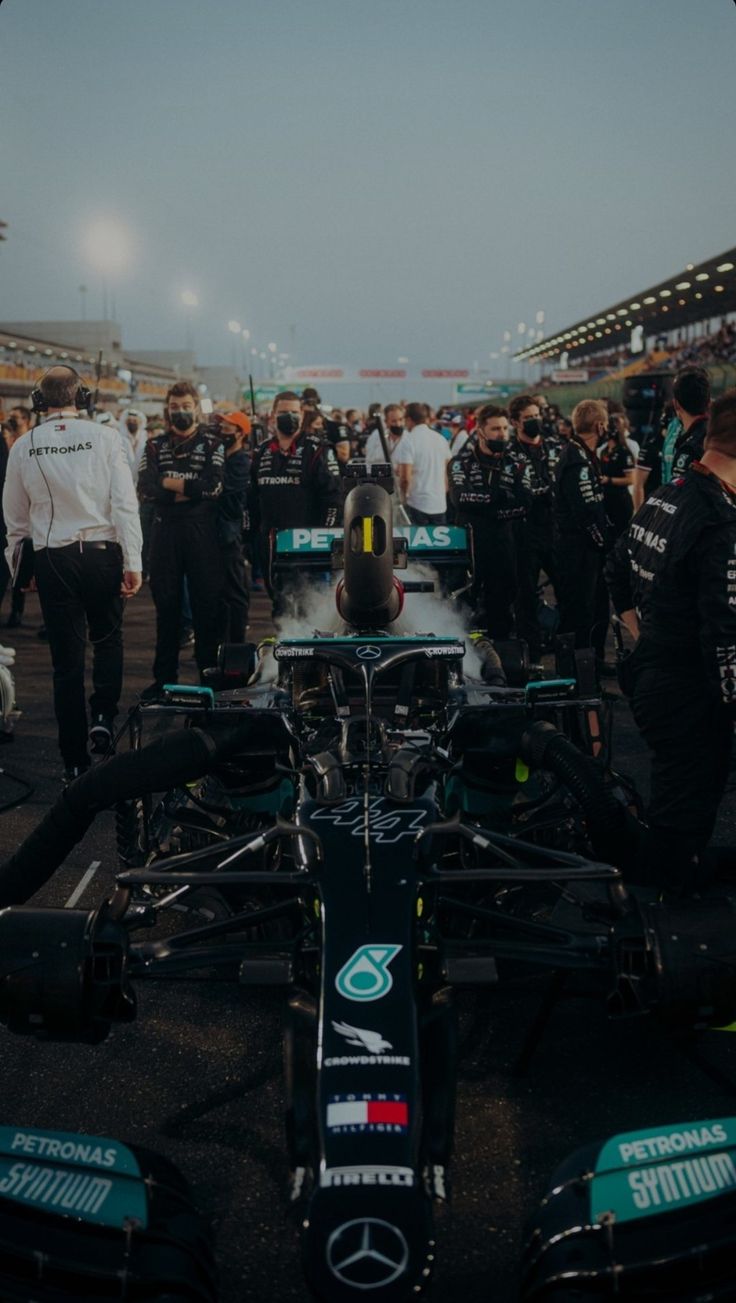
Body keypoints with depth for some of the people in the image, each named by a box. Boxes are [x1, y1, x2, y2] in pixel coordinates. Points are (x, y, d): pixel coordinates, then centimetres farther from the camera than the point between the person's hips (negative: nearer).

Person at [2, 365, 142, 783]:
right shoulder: (104, 438, -7)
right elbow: (125, 503, -10)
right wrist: (133, 562, -7)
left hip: (52, 558, 1)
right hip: (102, 553, -1)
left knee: (67, 658, 7)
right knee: (108, 638, 21)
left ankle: (75, 760, 11)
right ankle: (105, 717, 2)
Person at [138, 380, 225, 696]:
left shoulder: (212, 445, 4)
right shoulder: (155, 446, 11)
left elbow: (214, 486, -12)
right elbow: (144, 490, -3)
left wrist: (167, 482, -9)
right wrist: (189, 489, -13)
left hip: (201, 531, -2)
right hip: (165, 531, 2)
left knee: (206, 604, 1)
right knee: (166, 604, 7)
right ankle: (164, 677, 15)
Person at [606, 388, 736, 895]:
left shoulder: (664, 497, 3)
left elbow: (618, 575, 17)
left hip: (649, 673, 9)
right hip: (690, 692, -9)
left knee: (672, 785, 26)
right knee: (689, 801, 9)